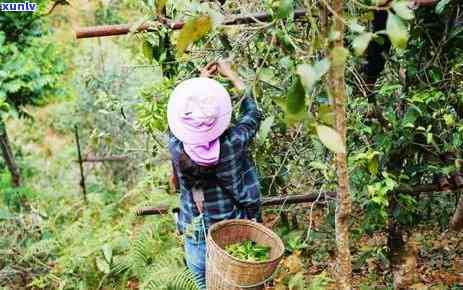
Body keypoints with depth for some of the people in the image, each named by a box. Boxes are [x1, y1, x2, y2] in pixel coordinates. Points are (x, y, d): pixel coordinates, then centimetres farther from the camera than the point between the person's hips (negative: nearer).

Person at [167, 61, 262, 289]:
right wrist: (233, 77, 4)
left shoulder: (176, 147, -22)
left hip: (195, 232, 1)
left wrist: (200, 81, 10)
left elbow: (179, 122, 1)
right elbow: (253, 115, -5)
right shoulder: (232, 144, -27)